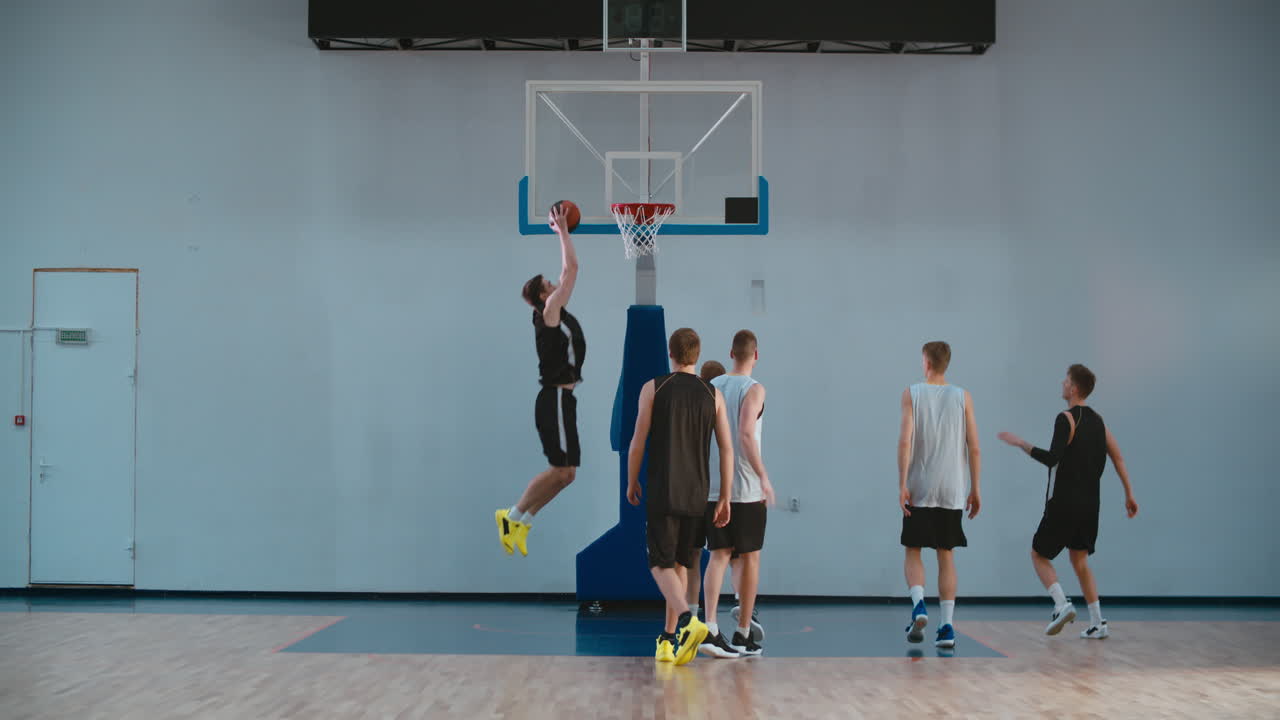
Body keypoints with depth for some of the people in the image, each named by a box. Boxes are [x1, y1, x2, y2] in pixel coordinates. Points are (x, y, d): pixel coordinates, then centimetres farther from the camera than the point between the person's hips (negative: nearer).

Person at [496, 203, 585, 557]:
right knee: (560, 470, -8)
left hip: (562, 399, 10)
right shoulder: (549, 312, -10)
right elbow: (572, 269, -13)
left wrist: (563, 231, 22)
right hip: (555, 400, -10)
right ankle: (513, 516, 2)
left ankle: (521, 521, 13)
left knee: (565, 472, 10)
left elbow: (569, 271, 23)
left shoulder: (556, 313, 14)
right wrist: (562, 231, -5)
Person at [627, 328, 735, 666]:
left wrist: (631, 483, 9)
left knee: (661, 564, 0)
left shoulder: (653, 388, -3)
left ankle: (687, 619, -25)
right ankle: (669, 638, 17)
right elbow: (727, 449, 1)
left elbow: (637, 443, -5)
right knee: (680, 564, 14)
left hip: (662, 493, -3)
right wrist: (725, 498, 5)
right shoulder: (713, 395, 5)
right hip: (697, 495, 3)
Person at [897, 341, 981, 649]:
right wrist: (975, 489, 8)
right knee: (946, 555, 9)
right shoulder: (962, 397, 4)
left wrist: (902, 485, -9)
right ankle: (946, 626, 4)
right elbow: (974, 448, 1)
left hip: (918, 491, -2)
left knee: (913, 552, 9)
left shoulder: (912, 393, -2)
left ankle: (918, 606, -14)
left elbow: (905, 441, -11)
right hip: (952, 491, 2)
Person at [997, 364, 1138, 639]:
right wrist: (1129, 494, 17)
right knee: (1080, 560, 16)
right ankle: (1097, 623, 10)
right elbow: (1117, 457, 12)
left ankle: (1062, 605, -12)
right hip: (1091, 503, 7)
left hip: (1064, 502, -7)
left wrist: (1021, 443, -14)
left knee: (1039, 554, 7)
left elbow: (1052, 458, -22)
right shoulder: (1097, 420, 11)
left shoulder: (1066, 418, -13)